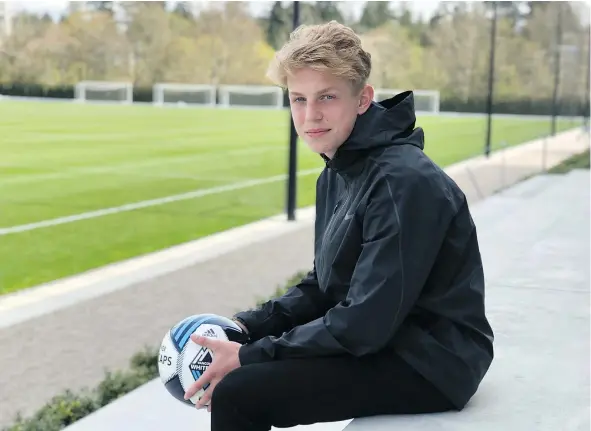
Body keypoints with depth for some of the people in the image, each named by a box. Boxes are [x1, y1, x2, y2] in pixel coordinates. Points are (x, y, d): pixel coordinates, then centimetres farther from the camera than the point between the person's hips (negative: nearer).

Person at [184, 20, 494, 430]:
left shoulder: (403, 182, -22)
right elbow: (324, 286, 14)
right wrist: (247, 326, 0)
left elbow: (365, 324, -24)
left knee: (237, 393, -20)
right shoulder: (337, 174, 7)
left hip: (430, 363, -9)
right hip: (379, 341, 9)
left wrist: (251, 355, -19)